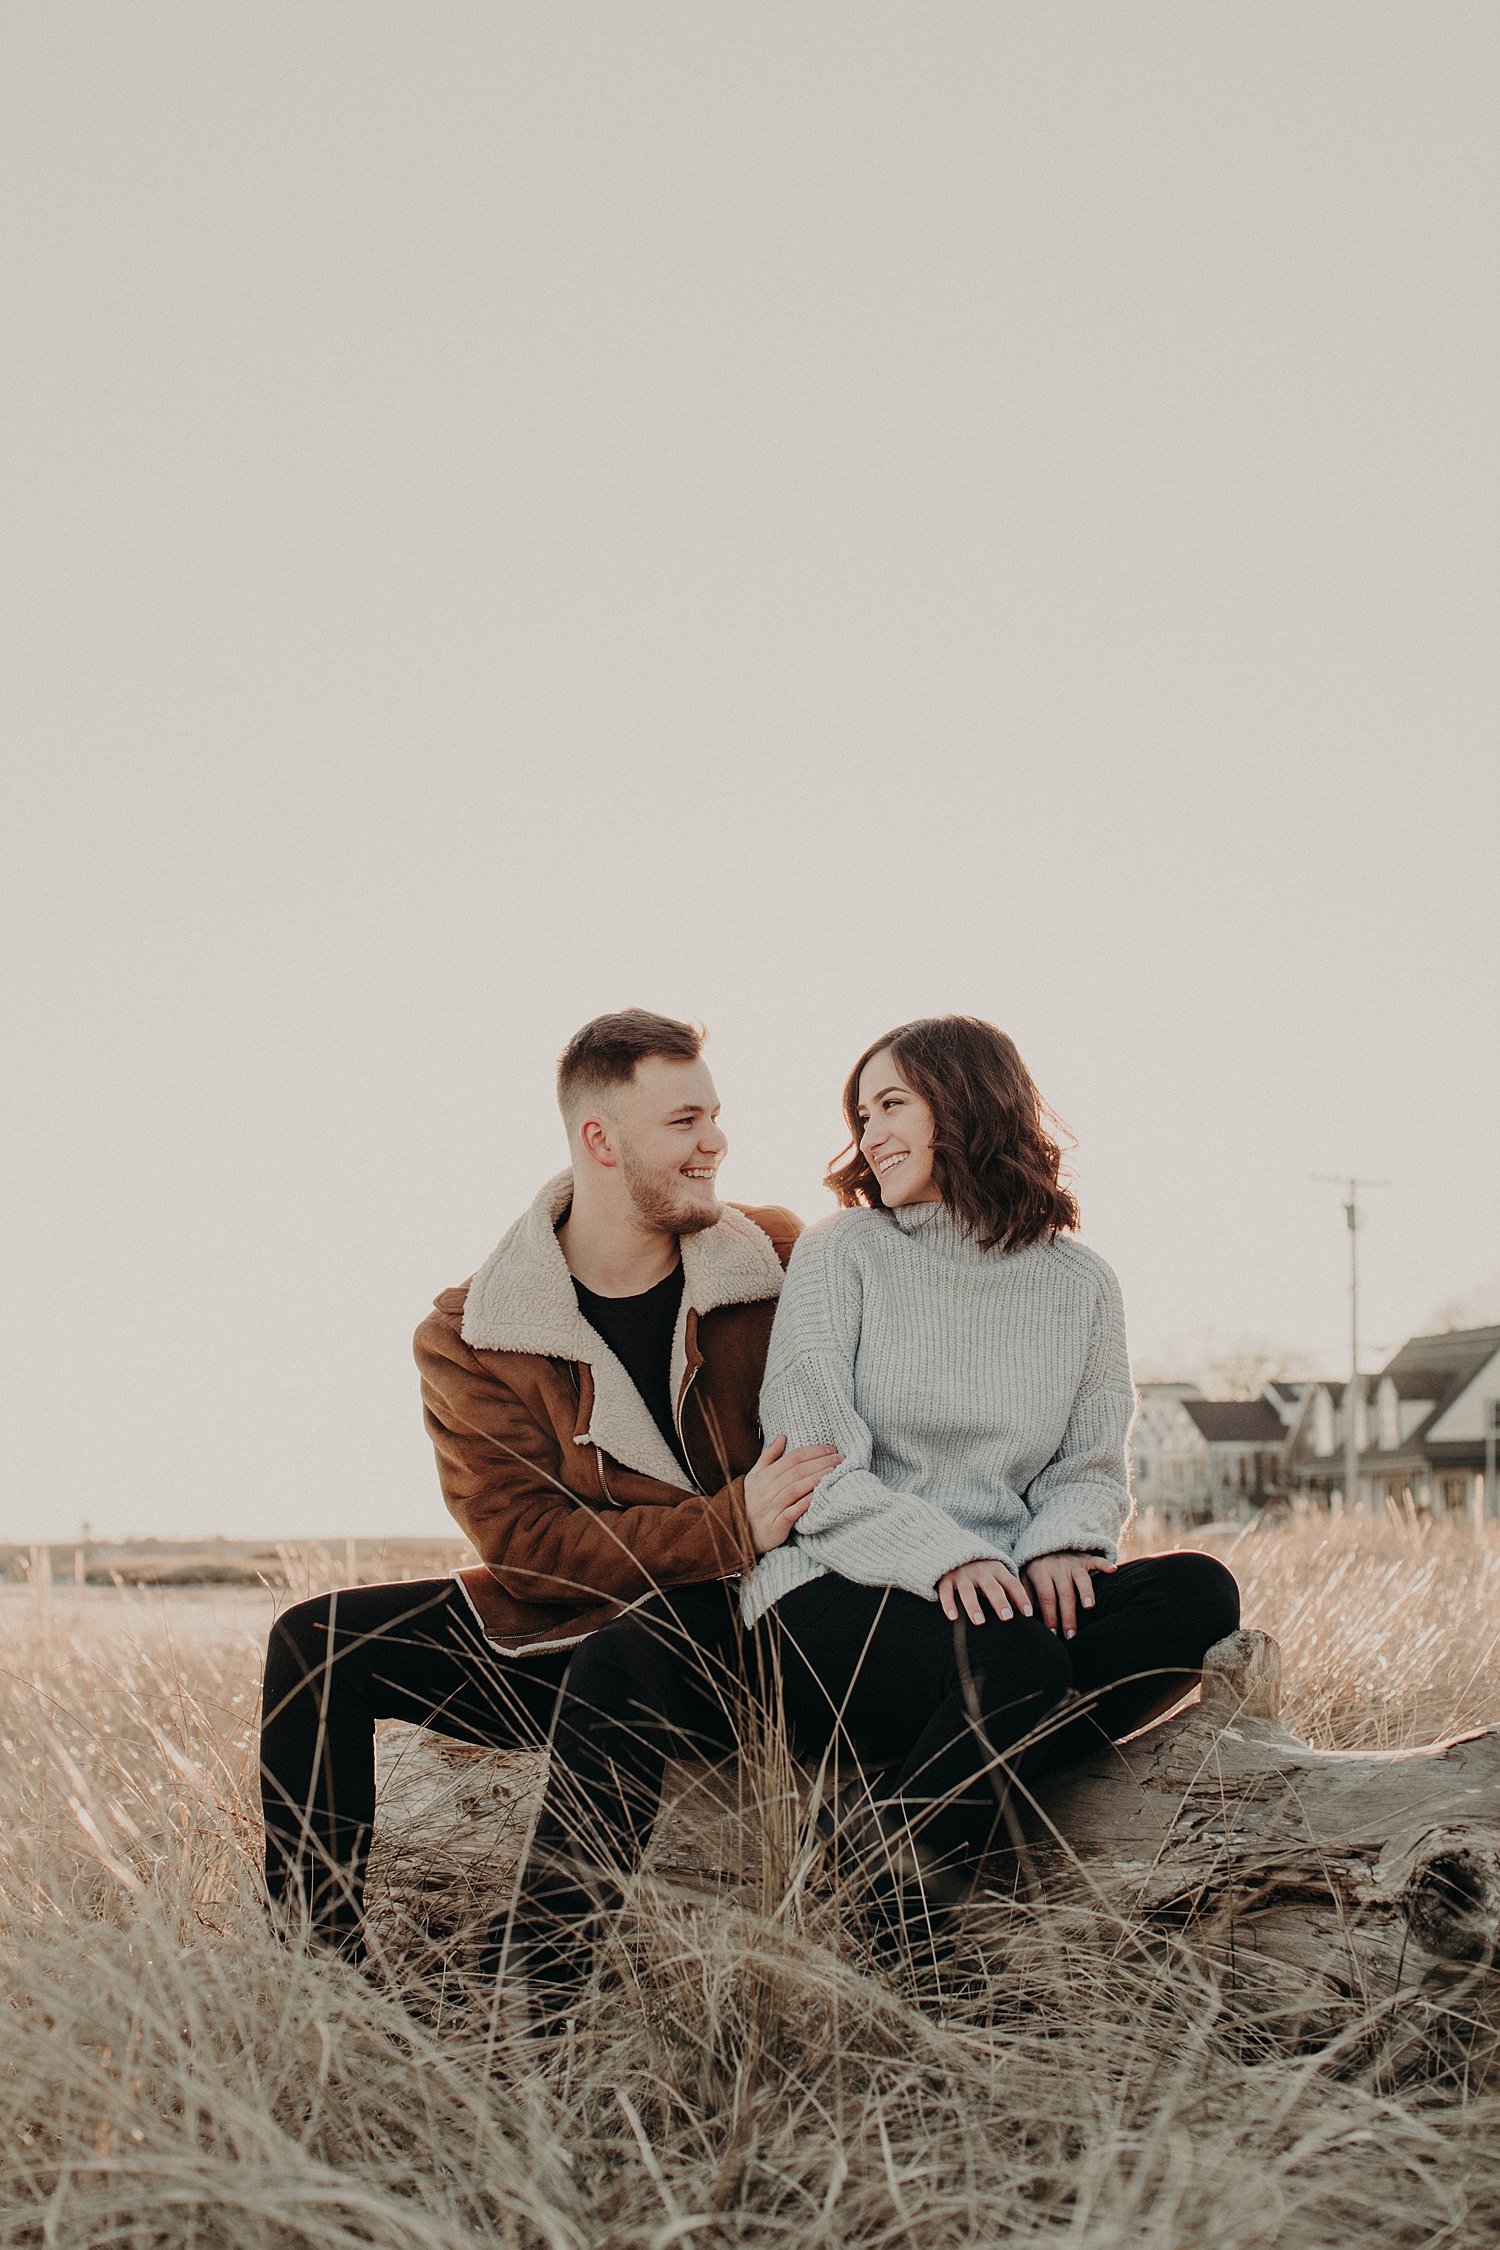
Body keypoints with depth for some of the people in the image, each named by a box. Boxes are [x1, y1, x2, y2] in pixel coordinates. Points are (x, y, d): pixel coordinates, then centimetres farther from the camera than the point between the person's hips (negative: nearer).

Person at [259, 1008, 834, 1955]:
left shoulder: (781, 1263, 0)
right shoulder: (471, 1339, -3)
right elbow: (526, 1541, -11)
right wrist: (730, 1527, -22)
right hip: (560, 1628, 1)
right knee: (316, 1642, -14)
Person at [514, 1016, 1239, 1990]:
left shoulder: (1079, 1282, 14)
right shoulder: (840, 1254, 4)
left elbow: (1092, 1466, 12)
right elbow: (814, 1468, -5)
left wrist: (1062, 1545, -13)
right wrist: (941, 1553, -23)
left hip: (1003, 1591, 5)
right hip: (830, 1598, -4)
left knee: (1200, 1592, -24)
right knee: (1018, 1659, -36)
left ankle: (916, 1804, -26)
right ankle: (894, 1928, -21)